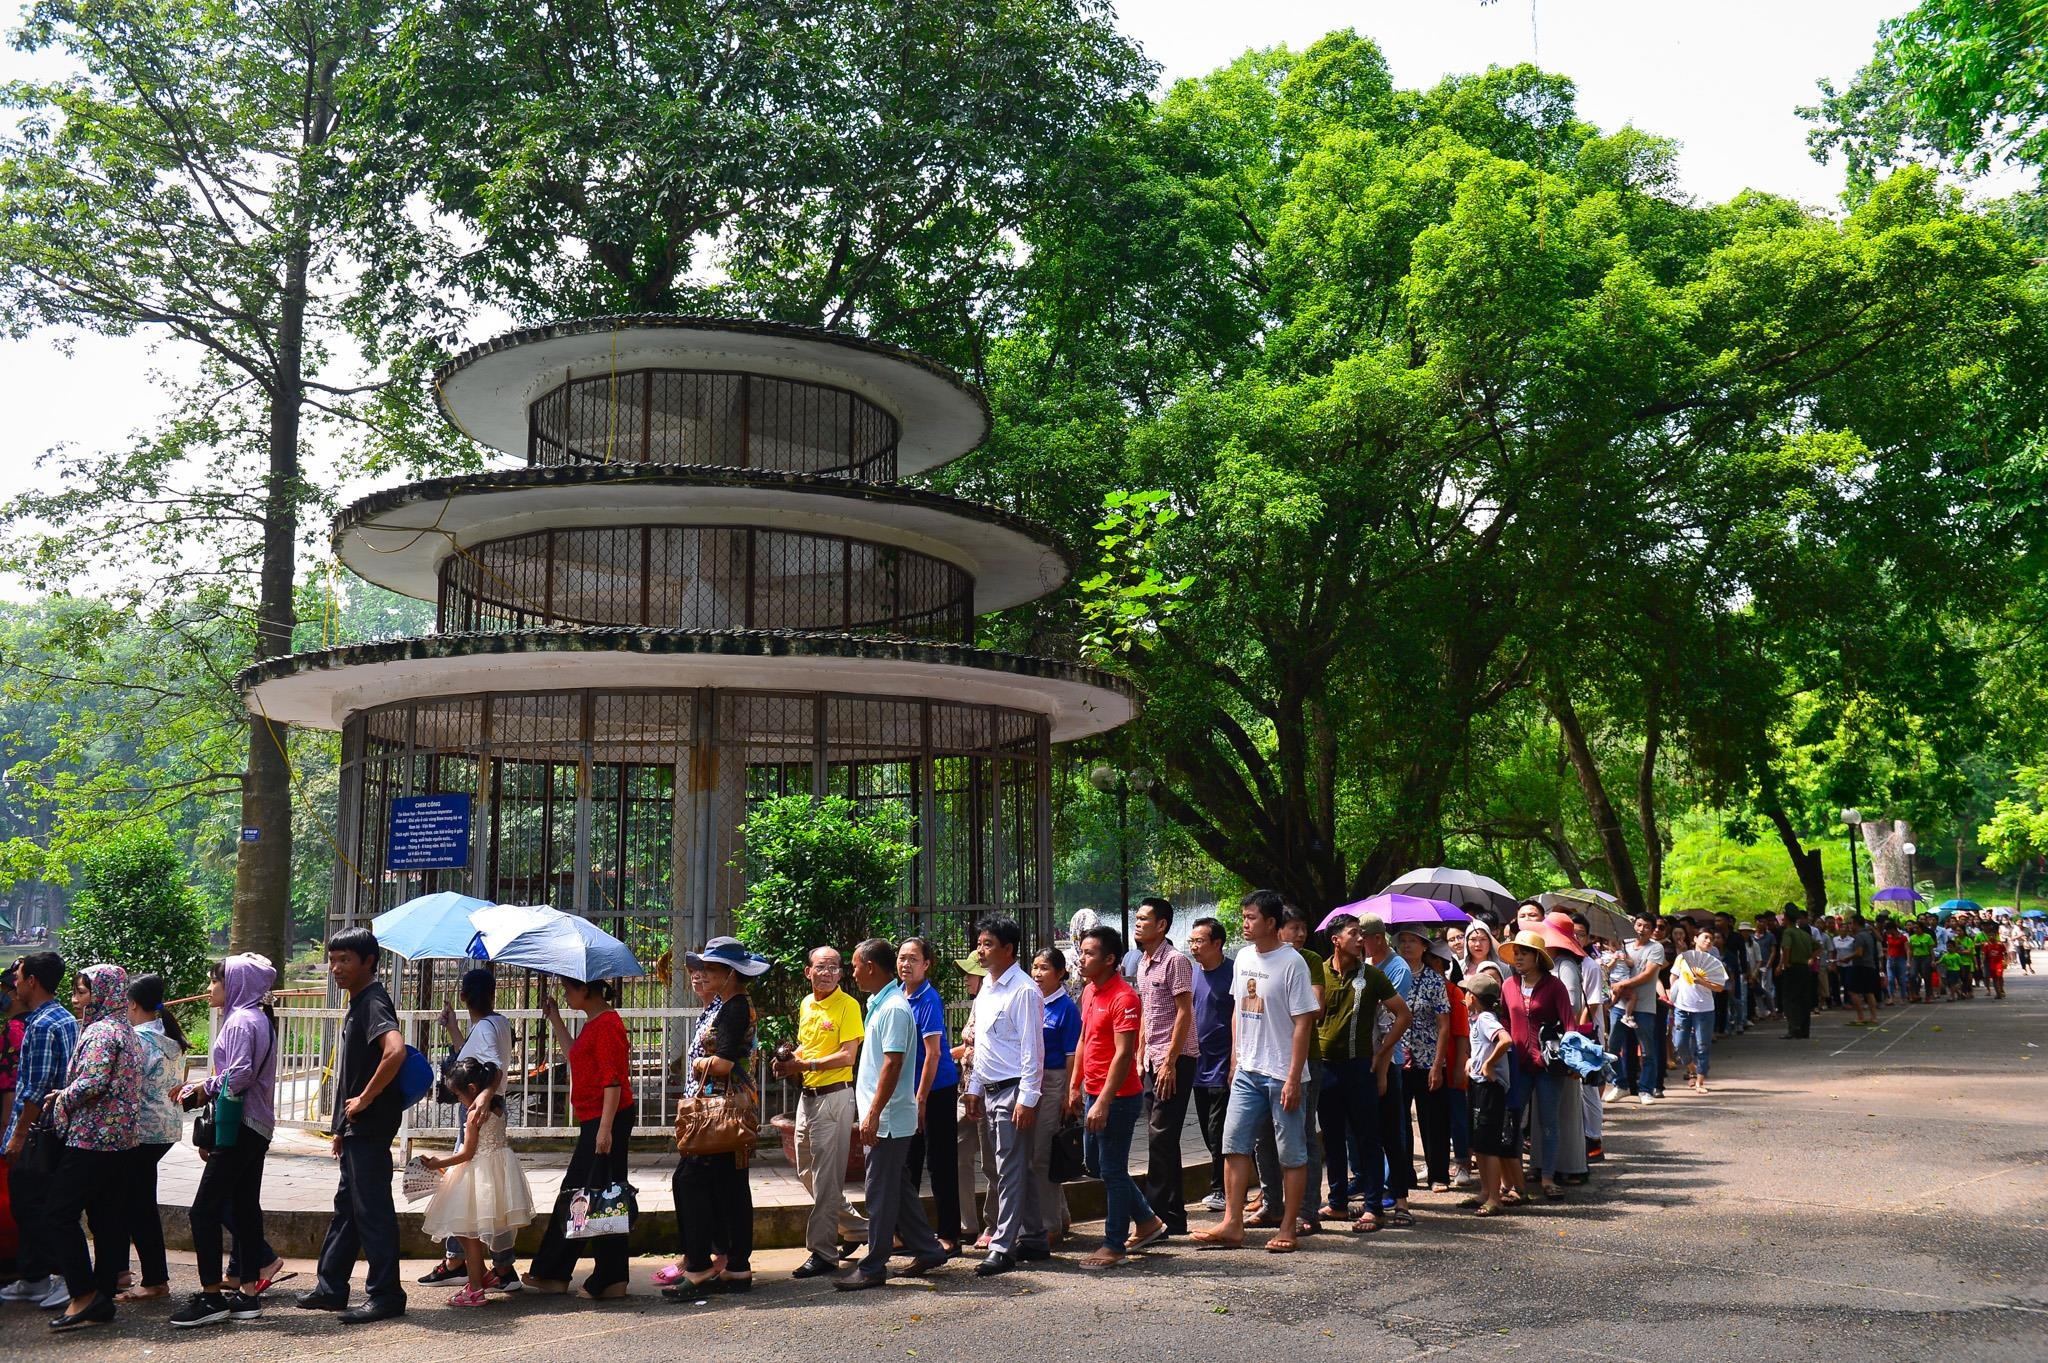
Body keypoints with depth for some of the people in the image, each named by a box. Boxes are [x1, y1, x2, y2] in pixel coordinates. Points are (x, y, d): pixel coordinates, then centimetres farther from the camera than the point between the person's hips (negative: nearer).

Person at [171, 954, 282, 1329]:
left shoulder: (240, 1021, -13)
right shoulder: (259, 1018, 17)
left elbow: (239, 1075, -23)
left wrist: (207, 1087, -6)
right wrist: (202, 1088, 10)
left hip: (240, 1127, -10)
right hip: (255, 1128, 10)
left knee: (205, 1209, -7)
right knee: (244, 1206, 12)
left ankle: (211, 1295, -6)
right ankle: (249, 1294, 15)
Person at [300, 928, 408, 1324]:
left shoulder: (373, 1003, -16)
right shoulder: (357, 1004, 15)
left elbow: (395, 1051, -34)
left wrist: (364, 1099, -23)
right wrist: (343, 1127, 22)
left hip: (370, 1127, -10)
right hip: (356, 1128, 10)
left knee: (372, 1210, -4)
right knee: (346, 1206, 16)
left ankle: (386, 1295, 2)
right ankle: (331, 1288, 26)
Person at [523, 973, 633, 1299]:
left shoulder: (607, 1024, -15)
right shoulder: (593, 1023, 16)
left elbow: (613, 1079, -20)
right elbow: (576, 1056, 31)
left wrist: (605, 1127, -24)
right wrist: (554, 1019, 27)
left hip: (606, 1120, -11)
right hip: (592, 1121, 11)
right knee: (574, 1194, 15)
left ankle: (610, 1280, -2)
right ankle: (552, 1275, 24)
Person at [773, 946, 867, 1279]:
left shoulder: (847, 1005, -11)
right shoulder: (805, 1004, 12)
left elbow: (847, 1055, -17)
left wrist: (805, 1065, -20)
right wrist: (789, 1063, 4)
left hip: (833, 1095, -9)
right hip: (807, 1095, 9)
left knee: (826, 1177, -6)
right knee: (807, 1172, 16)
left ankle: (823, 1254, 0)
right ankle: (856, 1227, 31)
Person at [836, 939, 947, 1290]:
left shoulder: (894, 1008, -17)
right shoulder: (879, 1004, 14)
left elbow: (892, 1065, -22)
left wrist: (873, 1114, -24)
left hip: (887, 1118, -10)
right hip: (886, 1119, 10)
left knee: (881, 1193, -3)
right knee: (899, 1188, 15)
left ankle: (873, 1267, 2)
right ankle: (927, 1249, 23)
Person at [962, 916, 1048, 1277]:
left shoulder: (1023, 991, -14)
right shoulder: (986, 989, 13)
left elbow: (1032, 1048, -17)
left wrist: (1027, 1098, -20)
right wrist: (974, 1088, 18)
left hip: (1014, 1091, -9)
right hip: (990, 1091, 9)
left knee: (1010, 1172, -6)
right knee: (1018, 1169, 14)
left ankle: (1003, 1248, -4)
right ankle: (1034, 1239, 22)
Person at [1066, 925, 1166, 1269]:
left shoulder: (1124, 998, -19)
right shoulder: (1089, 992, 9)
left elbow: (1123, 1054, -23)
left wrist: (1103, 1102, -24)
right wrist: (1075, 1086, 17)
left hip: (1117, 1097, -10)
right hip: (1093, 1094, 10)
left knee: (1112, 1170, 0)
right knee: (1096, 1164, 17)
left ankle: (1114, 1245, 12)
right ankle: (1148, 1222, 30)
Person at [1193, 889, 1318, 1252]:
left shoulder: (1292, 963, -13)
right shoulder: (1244, 957, 8)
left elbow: (1303, 1023, -14)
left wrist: (1293, 1078, -16)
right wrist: (1235, 1059, 14)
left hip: (1282, 1075, -7)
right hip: (1248, 1071, 7)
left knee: (1292, 1153, 3)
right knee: (1234, 1144, 3)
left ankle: (1288, 1230, 11)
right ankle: (1232, 1224, 8)